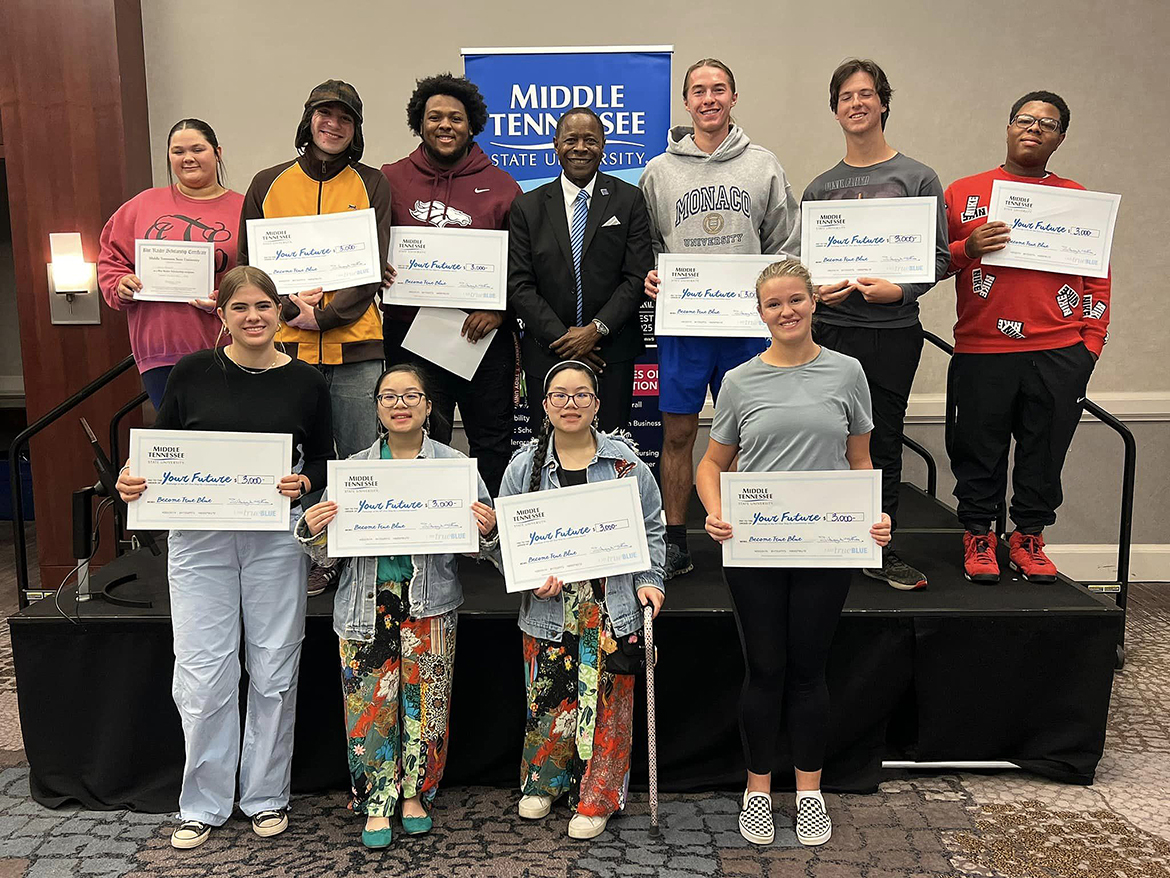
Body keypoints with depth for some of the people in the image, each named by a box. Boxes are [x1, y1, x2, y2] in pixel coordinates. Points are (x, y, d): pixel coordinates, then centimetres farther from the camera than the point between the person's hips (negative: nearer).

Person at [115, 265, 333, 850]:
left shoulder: (305, 383, 2)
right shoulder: (192, 372, 1)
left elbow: (323, 462, 7)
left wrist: (301, 484, -13)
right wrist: (133, 480, -11)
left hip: (276, 539, 0)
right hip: (198, 537, 0)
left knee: (273, 672, 7)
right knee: (202, 676, 2)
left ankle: (266, 797, 26)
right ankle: (203, 805, 21)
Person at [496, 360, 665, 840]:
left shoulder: (625, 462, 0)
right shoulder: (524, 467, 1)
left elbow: (652, 528, 9)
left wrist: (649, 580, -1)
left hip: (611, 609, 0)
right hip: (549, 608, 1)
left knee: (607, 701, 5)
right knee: (548, 697, 9)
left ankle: (596, 798, 22)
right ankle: (542, 782, 34)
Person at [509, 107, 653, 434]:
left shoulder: (629, 200, 4)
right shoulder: (527, 207, 6)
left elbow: (638, 276, -2)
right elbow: (519, 285, 1)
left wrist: (596, 329, -11)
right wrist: (562, 337, -8)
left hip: (612, 353, 0)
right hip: (547, 354, 1)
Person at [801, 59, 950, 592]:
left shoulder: (917, 178, 5)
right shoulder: (820, 187, 12)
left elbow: (939, 256, 2)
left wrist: (899, 290, -16)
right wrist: (816, 290, -6)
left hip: (893, 332, -1)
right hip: (828, 330, 2)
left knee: (883, 441, 3)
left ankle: (880, 549, 14)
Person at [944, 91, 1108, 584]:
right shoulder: (964, 194, 8)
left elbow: (1098, 277, 14)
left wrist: (1090, 343, 5)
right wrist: (968, 249, -14)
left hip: (1059, 356, 2)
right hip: (982, 352, -1)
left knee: (1045, 452, 6)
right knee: (980, 450, 4)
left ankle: (1028, 538, 20)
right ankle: (978, 538, 18)